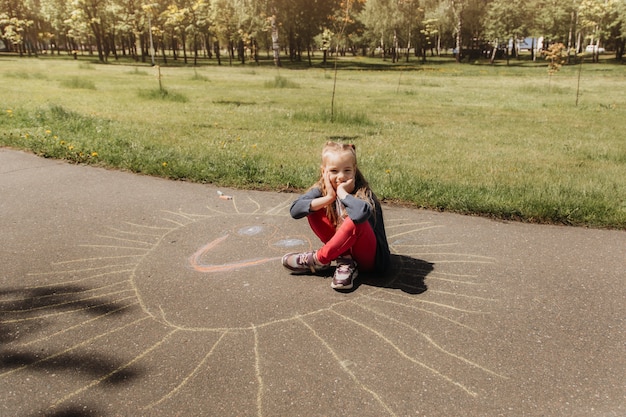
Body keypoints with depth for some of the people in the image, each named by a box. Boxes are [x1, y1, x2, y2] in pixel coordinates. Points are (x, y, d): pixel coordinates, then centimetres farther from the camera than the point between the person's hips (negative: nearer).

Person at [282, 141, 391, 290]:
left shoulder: (362, 191, -21)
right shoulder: (321, 189, -6)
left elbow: (362, 212, -47)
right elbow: (294, 210, -19)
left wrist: (342, 192, -31)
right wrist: (328, 198, -27)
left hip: (369, 258, -5)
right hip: (344, 246, 6)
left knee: (356, 219, -34)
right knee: (313, 210, -7)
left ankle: (319, 259, -14)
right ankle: (344, 259, -11)